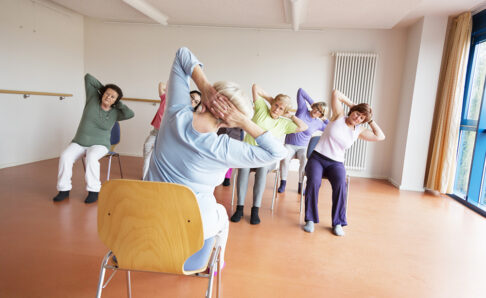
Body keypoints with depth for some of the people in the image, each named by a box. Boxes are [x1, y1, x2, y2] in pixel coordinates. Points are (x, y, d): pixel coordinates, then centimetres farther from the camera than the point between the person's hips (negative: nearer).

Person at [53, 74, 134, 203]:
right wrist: (102, 87, 4)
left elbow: (130, 114, -23)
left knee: (91, 158, -35)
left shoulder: (115, 113, -4)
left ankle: (93, 191, -26)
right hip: (79, 142, 2)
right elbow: (88, 77, -2)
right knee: (65, 157, -27)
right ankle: (64, 190, -14)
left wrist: (118, 103, -10)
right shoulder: (93, 98, -2)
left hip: (99, 145, -2)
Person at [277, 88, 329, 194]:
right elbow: (300, 91, 1)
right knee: (284, 158, -33)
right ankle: (283, 183, -15)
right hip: (289, 145, -1)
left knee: (305, 160, -32)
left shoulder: (318, 124, 5)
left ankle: (301, 185, -17)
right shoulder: (303, 109, 1)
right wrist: (312, 102, 0)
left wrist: (325, 119, 6)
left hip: (303, 147, 2)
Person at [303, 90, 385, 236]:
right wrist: (352, 105, 6)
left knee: (340, 184, -31)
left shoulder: (359, 131, 12)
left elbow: (380, 137, 5)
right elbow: (336, 93, 0)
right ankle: (310, 219, -21)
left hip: (336, 163, 3)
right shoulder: (339, 116, 4)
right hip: (317, 158, -2)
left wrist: (371, 120, 10)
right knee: (314, 181, -33)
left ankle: (338, 223, -19)